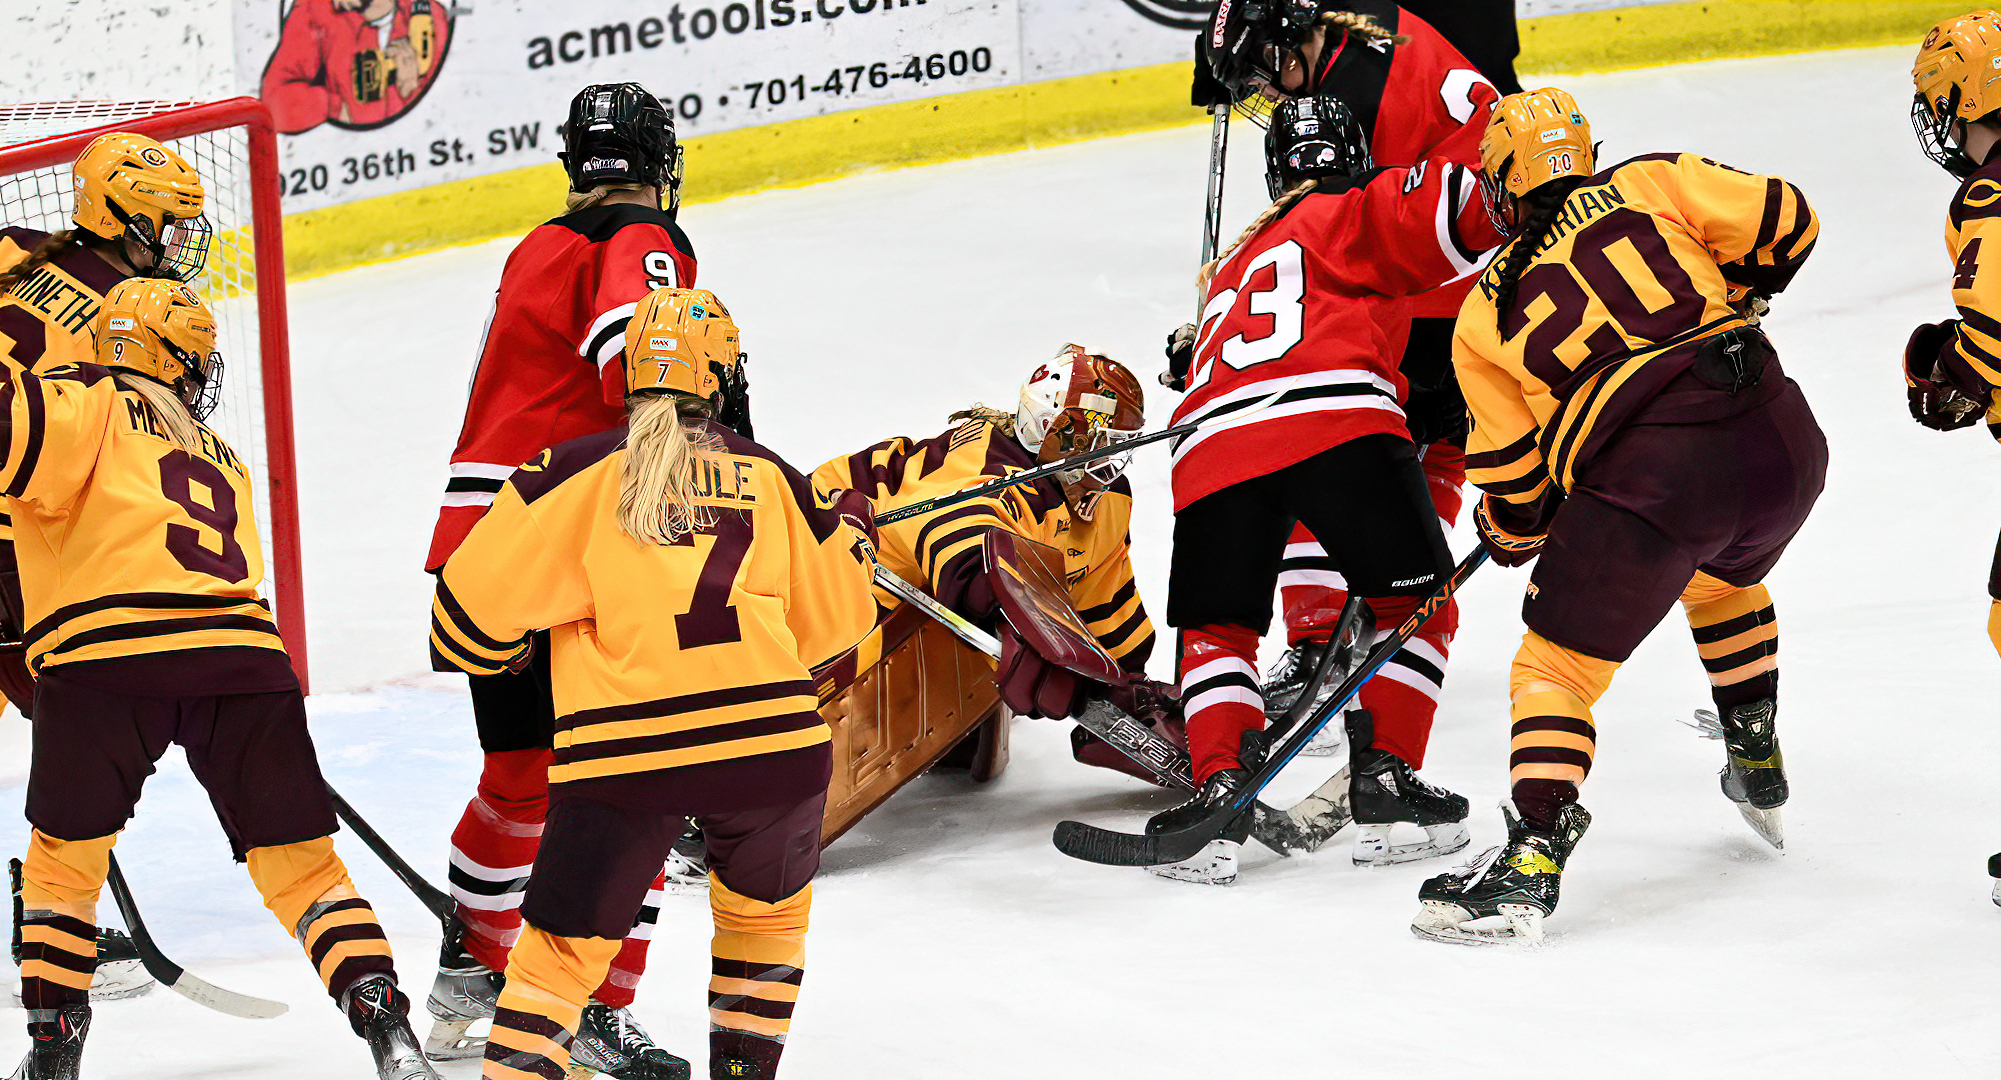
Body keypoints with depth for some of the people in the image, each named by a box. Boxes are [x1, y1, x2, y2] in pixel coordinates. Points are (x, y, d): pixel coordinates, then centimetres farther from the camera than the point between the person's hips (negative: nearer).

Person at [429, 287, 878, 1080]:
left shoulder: (581, 471, 6)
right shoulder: (772, 477, 14)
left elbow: (480, 592, 4)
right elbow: (829, 619, 20)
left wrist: (468, 660, 25)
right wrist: (852, 537, 41)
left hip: (621, 753, -2)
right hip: (772, 742, 2)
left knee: (564, 948, 10)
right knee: (768, 913, 29)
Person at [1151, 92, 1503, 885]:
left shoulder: (1237, 263, 39)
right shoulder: (1356, 213, 18)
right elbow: (1449, 203, 1)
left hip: (1213, 446, 5)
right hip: (1336, 424, -5)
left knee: (1215, 628, 17)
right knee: (1412, 598, 12)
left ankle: (1219, 784, -3)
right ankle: (1384, 772, 4)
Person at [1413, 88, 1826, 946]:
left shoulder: (1483, 317, 13)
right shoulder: (1649, 185, 15)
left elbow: (1512, 476, 16)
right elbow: (1784, 222, 9)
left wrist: (1510, 536, 36)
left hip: (1647, 475, -4)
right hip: (1779, 438, 4)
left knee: (1558, 660, 8)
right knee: (1724, 580, 36)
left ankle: (1532, 861, -6)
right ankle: (1759, 770, 46)